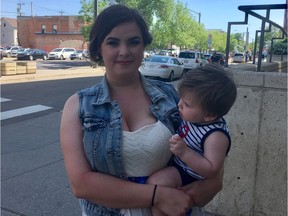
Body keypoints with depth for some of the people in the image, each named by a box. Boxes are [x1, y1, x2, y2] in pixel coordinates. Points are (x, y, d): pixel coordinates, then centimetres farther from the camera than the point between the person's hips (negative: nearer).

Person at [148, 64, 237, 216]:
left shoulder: (216, 136, -31)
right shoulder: (194, 116, -9)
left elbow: (211, 170, -32)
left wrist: (185, 152, -39)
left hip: (188, 174, -9)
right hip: (176, 159, 9)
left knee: (156, 182, -27)